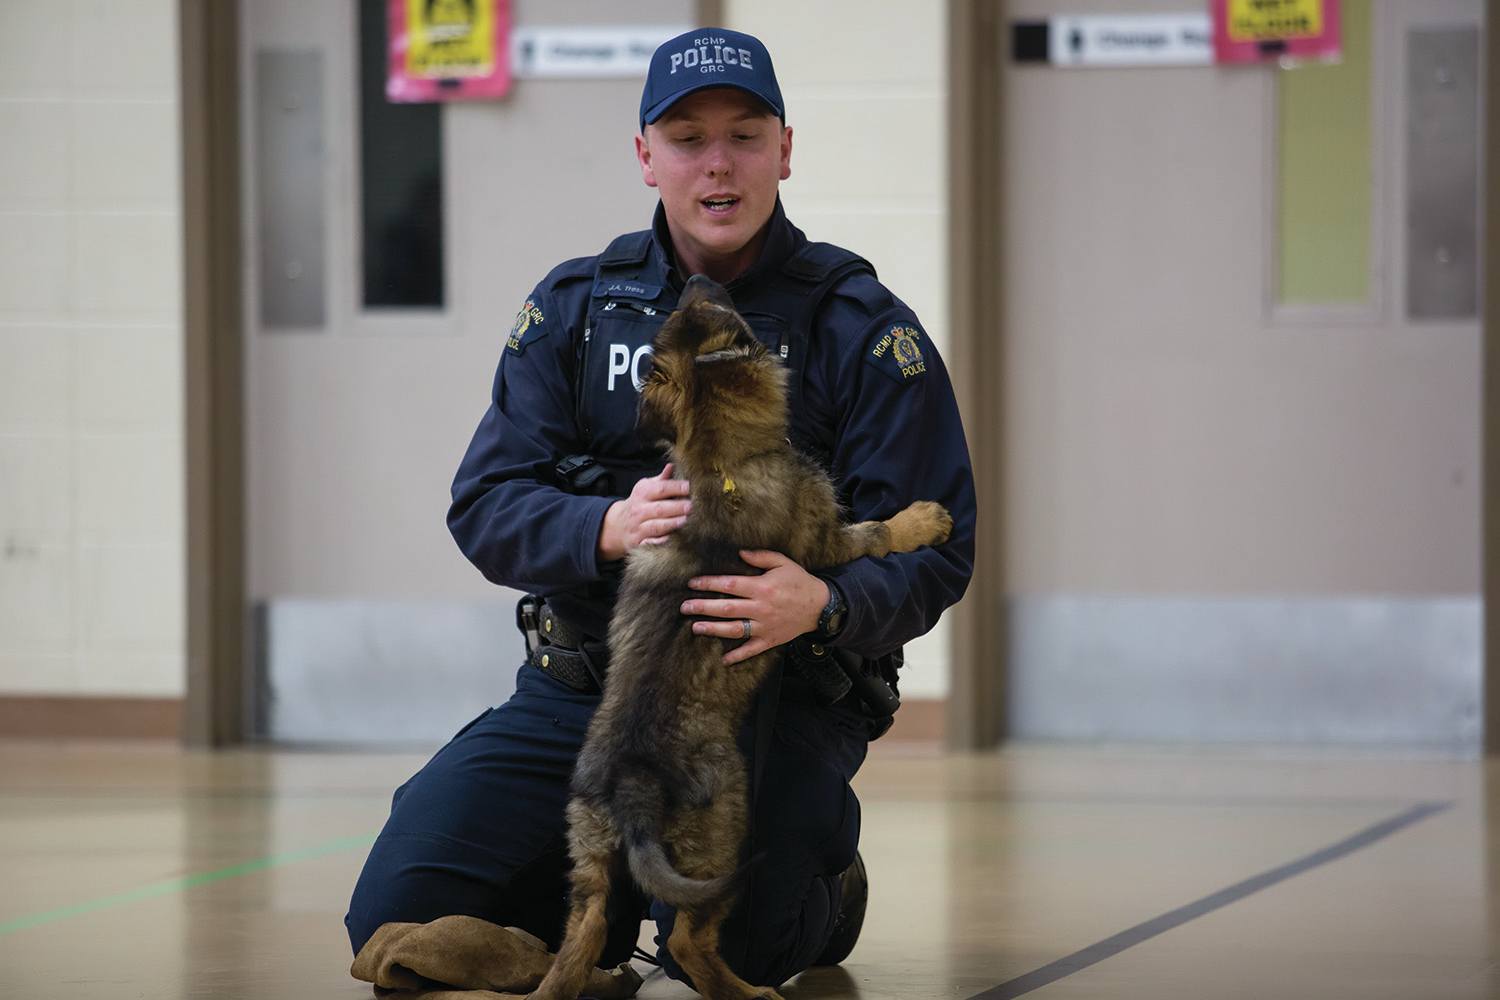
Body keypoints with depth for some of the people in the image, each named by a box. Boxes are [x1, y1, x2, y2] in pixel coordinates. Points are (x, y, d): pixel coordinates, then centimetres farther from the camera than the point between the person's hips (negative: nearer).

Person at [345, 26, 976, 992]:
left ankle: (815, 881, 14)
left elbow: (933, 552, -7)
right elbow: (486, 505, 1)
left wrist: (823, 605, -31)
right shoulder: (573, 309, 8)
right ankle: (625, 883, 19)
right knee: (400, 920, -11)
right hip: (581, 687, 3)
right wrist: (607, 529, -23)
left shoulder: (864, 330, -2)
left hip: (776, 698, -3)